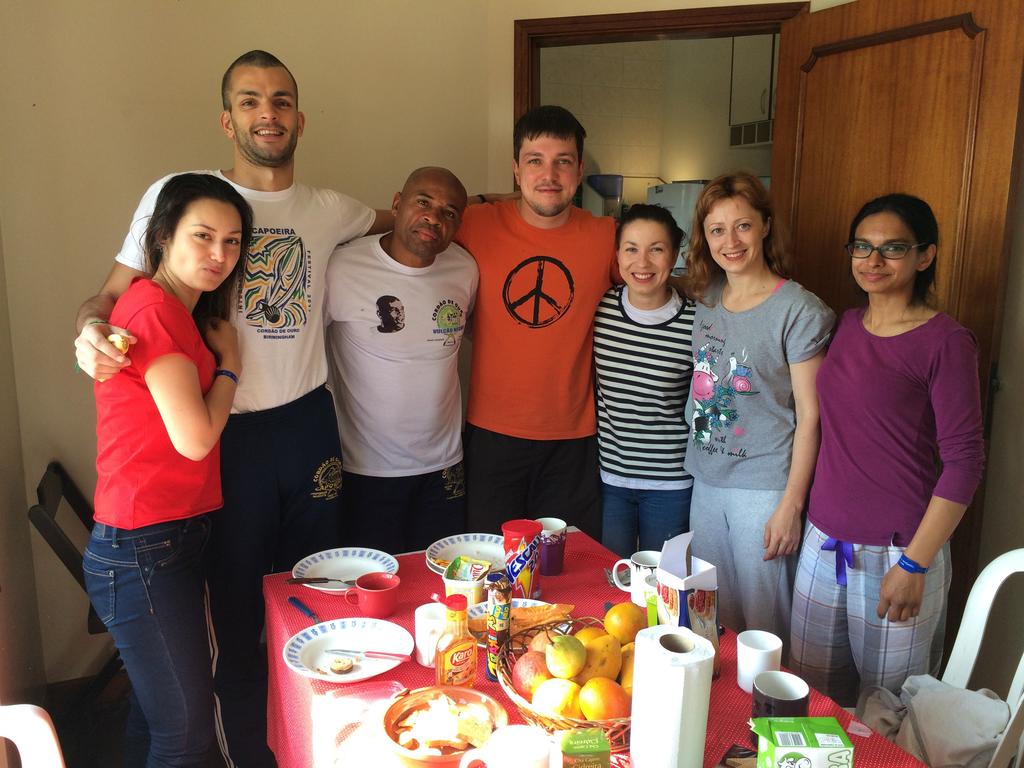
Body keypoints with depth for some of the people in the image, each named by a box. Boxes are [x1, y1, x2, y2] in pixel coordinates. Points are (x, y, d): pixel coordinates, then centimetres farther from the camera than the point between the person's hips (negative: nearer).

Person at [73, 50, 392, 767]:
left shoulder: (328, 210, 6)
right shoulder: (177, 195, -4)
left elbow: (393, 218, 28)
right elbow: (114, 293, 0)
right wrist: (91, 328, -21)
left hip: (310, 423, 4)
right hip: (229, 433, -3)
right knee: (237, 609, 9)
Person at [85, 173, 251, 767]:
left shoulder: (185, 313, 14)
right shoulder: (155, 308, -16)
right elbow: (195, 438, -19)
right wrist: (229, 365, -6)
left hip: (174, 540, 10)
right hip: (142, 549, -10)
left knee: (156, 716, 21)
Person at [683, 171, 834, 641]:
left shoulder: (799, 311, -11)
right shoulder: (704, 299, 6)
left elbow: (809, 414, -11)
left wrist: (791, 504, -12)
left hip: (765, 487, -5)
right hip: (707, 480, 6)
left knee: (763, 628, 6)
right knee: (711, 624, 16)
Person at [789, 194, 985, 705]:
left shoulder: (945, 341, -10)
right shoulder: (847, 325, 8)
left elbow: (963, 461, -12)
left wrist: (914, 564, -15)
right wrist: (797, 510, 11)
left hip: (897, 552, -5)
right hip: (823, 542, 6)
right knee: (812, 696, 15)